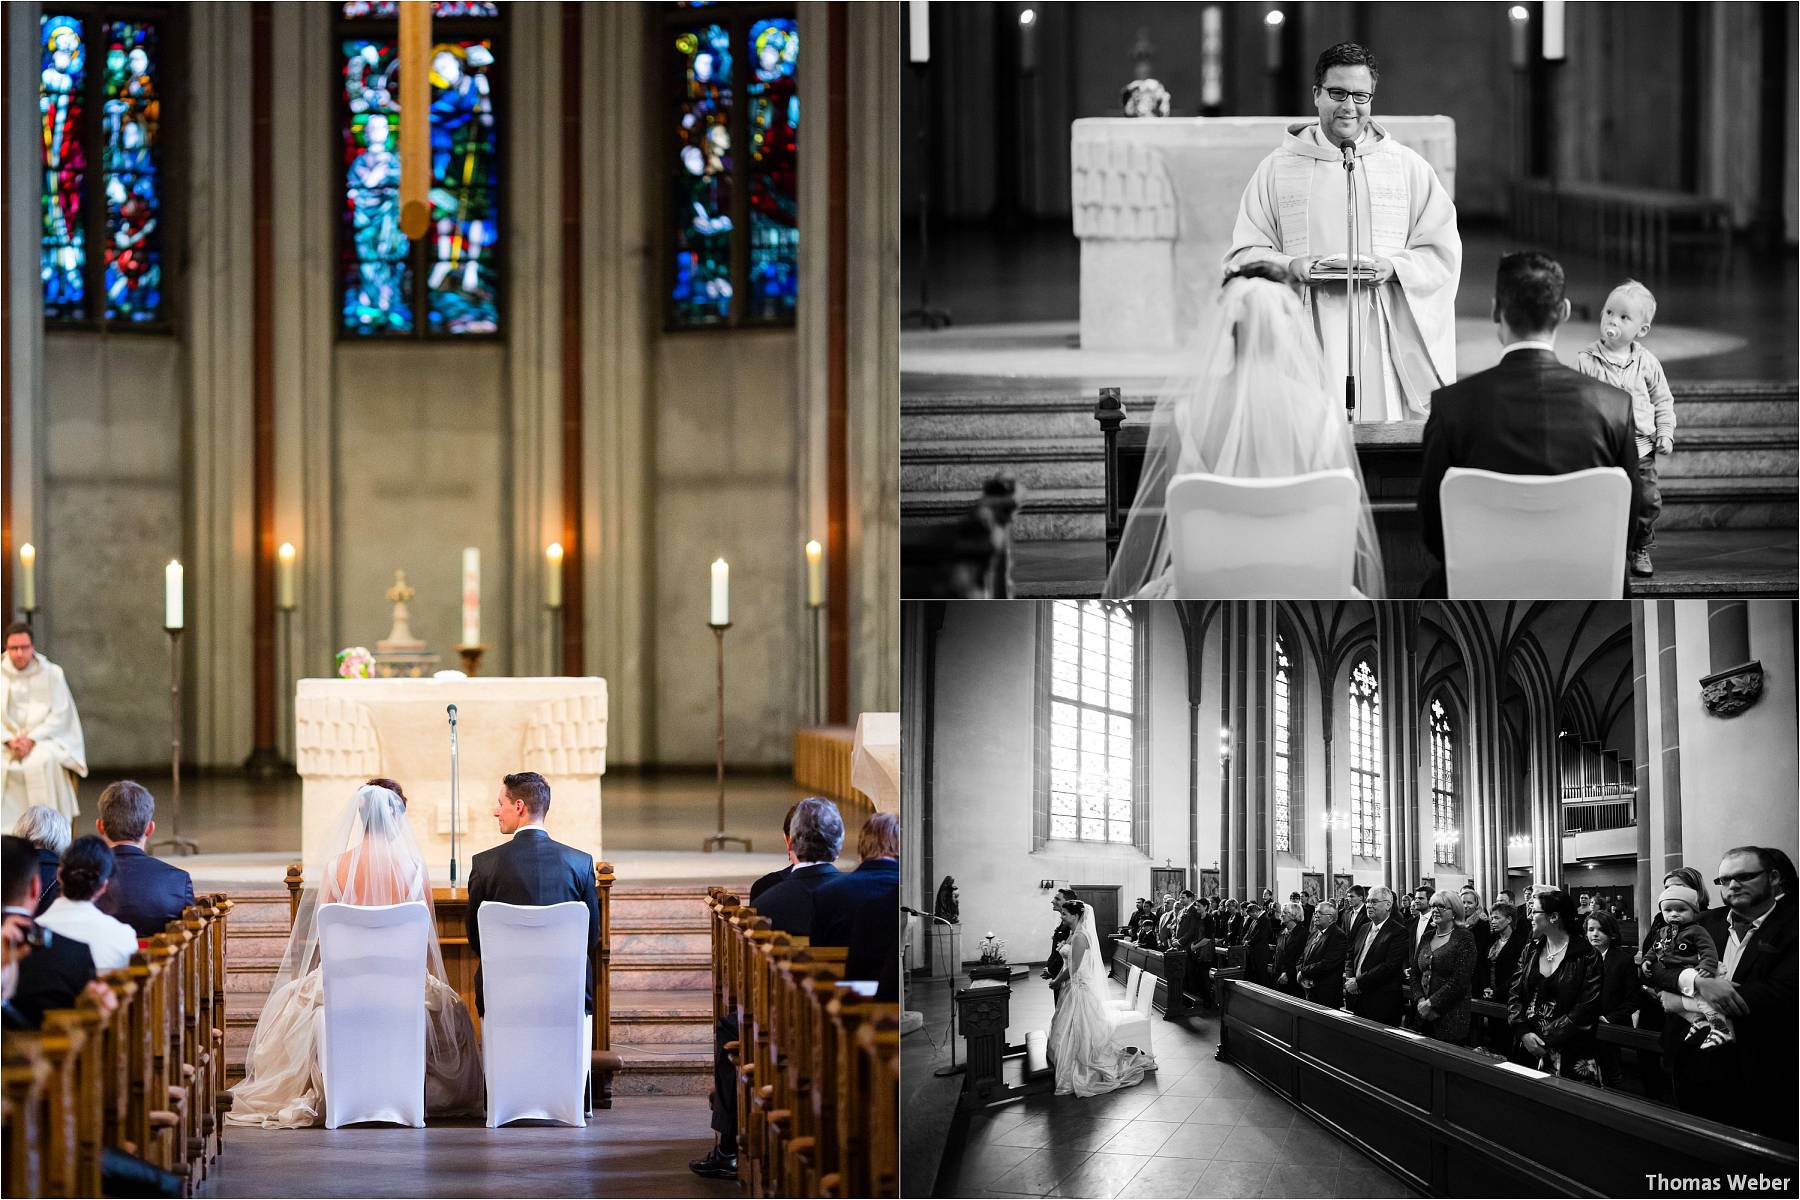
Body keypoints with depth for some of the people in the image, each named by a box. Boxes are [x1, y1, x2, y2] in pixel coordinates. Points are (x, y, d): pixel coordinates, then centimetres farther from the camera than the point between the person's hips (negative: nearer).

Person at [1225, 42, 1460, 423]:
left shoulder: (1408, 166, 12)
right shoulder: (1278, 169, 11)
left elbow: (1443, 252, 9)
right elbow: (1242, 255, 9)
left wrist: (1392, 268, -10)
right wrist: (1291, 266, -11)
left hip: (1384, 344, 1)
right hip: (1307, 342, 0)